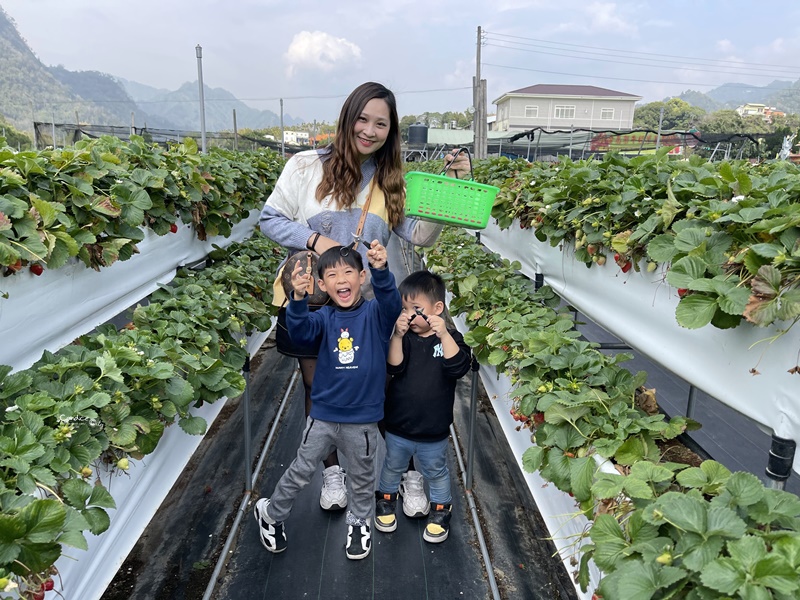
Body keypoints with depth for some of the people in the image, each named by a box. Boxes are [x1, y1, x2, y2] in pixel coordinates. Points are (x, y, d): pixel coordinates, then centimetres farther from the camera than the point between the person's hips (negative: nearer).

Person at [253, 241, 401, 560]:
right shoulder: (324, 318, -7)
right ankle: (270, 512, 42)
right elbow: (300, 332, -25)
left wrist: (381, 270, -51)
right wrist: (298, 298, -44)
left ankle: (359, 522, 47)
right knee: (301, 470, 17)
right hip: (323, 416, 1)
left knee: (362, 477, 21)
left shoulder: (375, 313, -11)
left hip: (363, 419, 0)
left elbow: (391, 302, -32)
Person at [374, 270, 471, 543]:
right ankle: (386, 500, 49)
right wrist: (398, 335, -35)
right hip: (397, 427, 2)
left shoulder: (450, 338, -12)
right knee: (392, 467, 24)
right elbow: (393, 367, -22)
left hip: (434, 431, -1)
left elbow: (459, 367, -28)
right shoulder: (403, 337, -9)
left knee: (436, 472, 20)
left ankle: (440, 510, 42)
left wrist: (443, 335, -38)